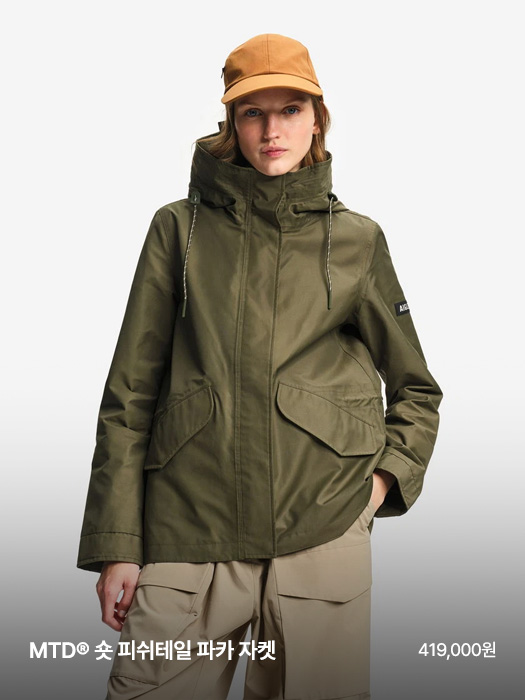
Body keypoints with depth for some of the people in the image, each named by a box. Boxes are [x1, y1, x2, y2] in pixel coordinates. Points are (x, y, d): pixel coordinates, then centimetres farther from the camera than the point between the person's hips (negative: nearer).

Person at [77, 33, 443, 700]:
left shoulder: (356, 240, 9)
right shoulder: (181, 228, 7)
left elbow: (417, 390, 19)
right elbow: (130, 393, 5)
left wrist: (384, 478, 1)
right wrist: (115, 543, 0)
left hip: (322, 528, 1)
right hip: (187, 529, 0)